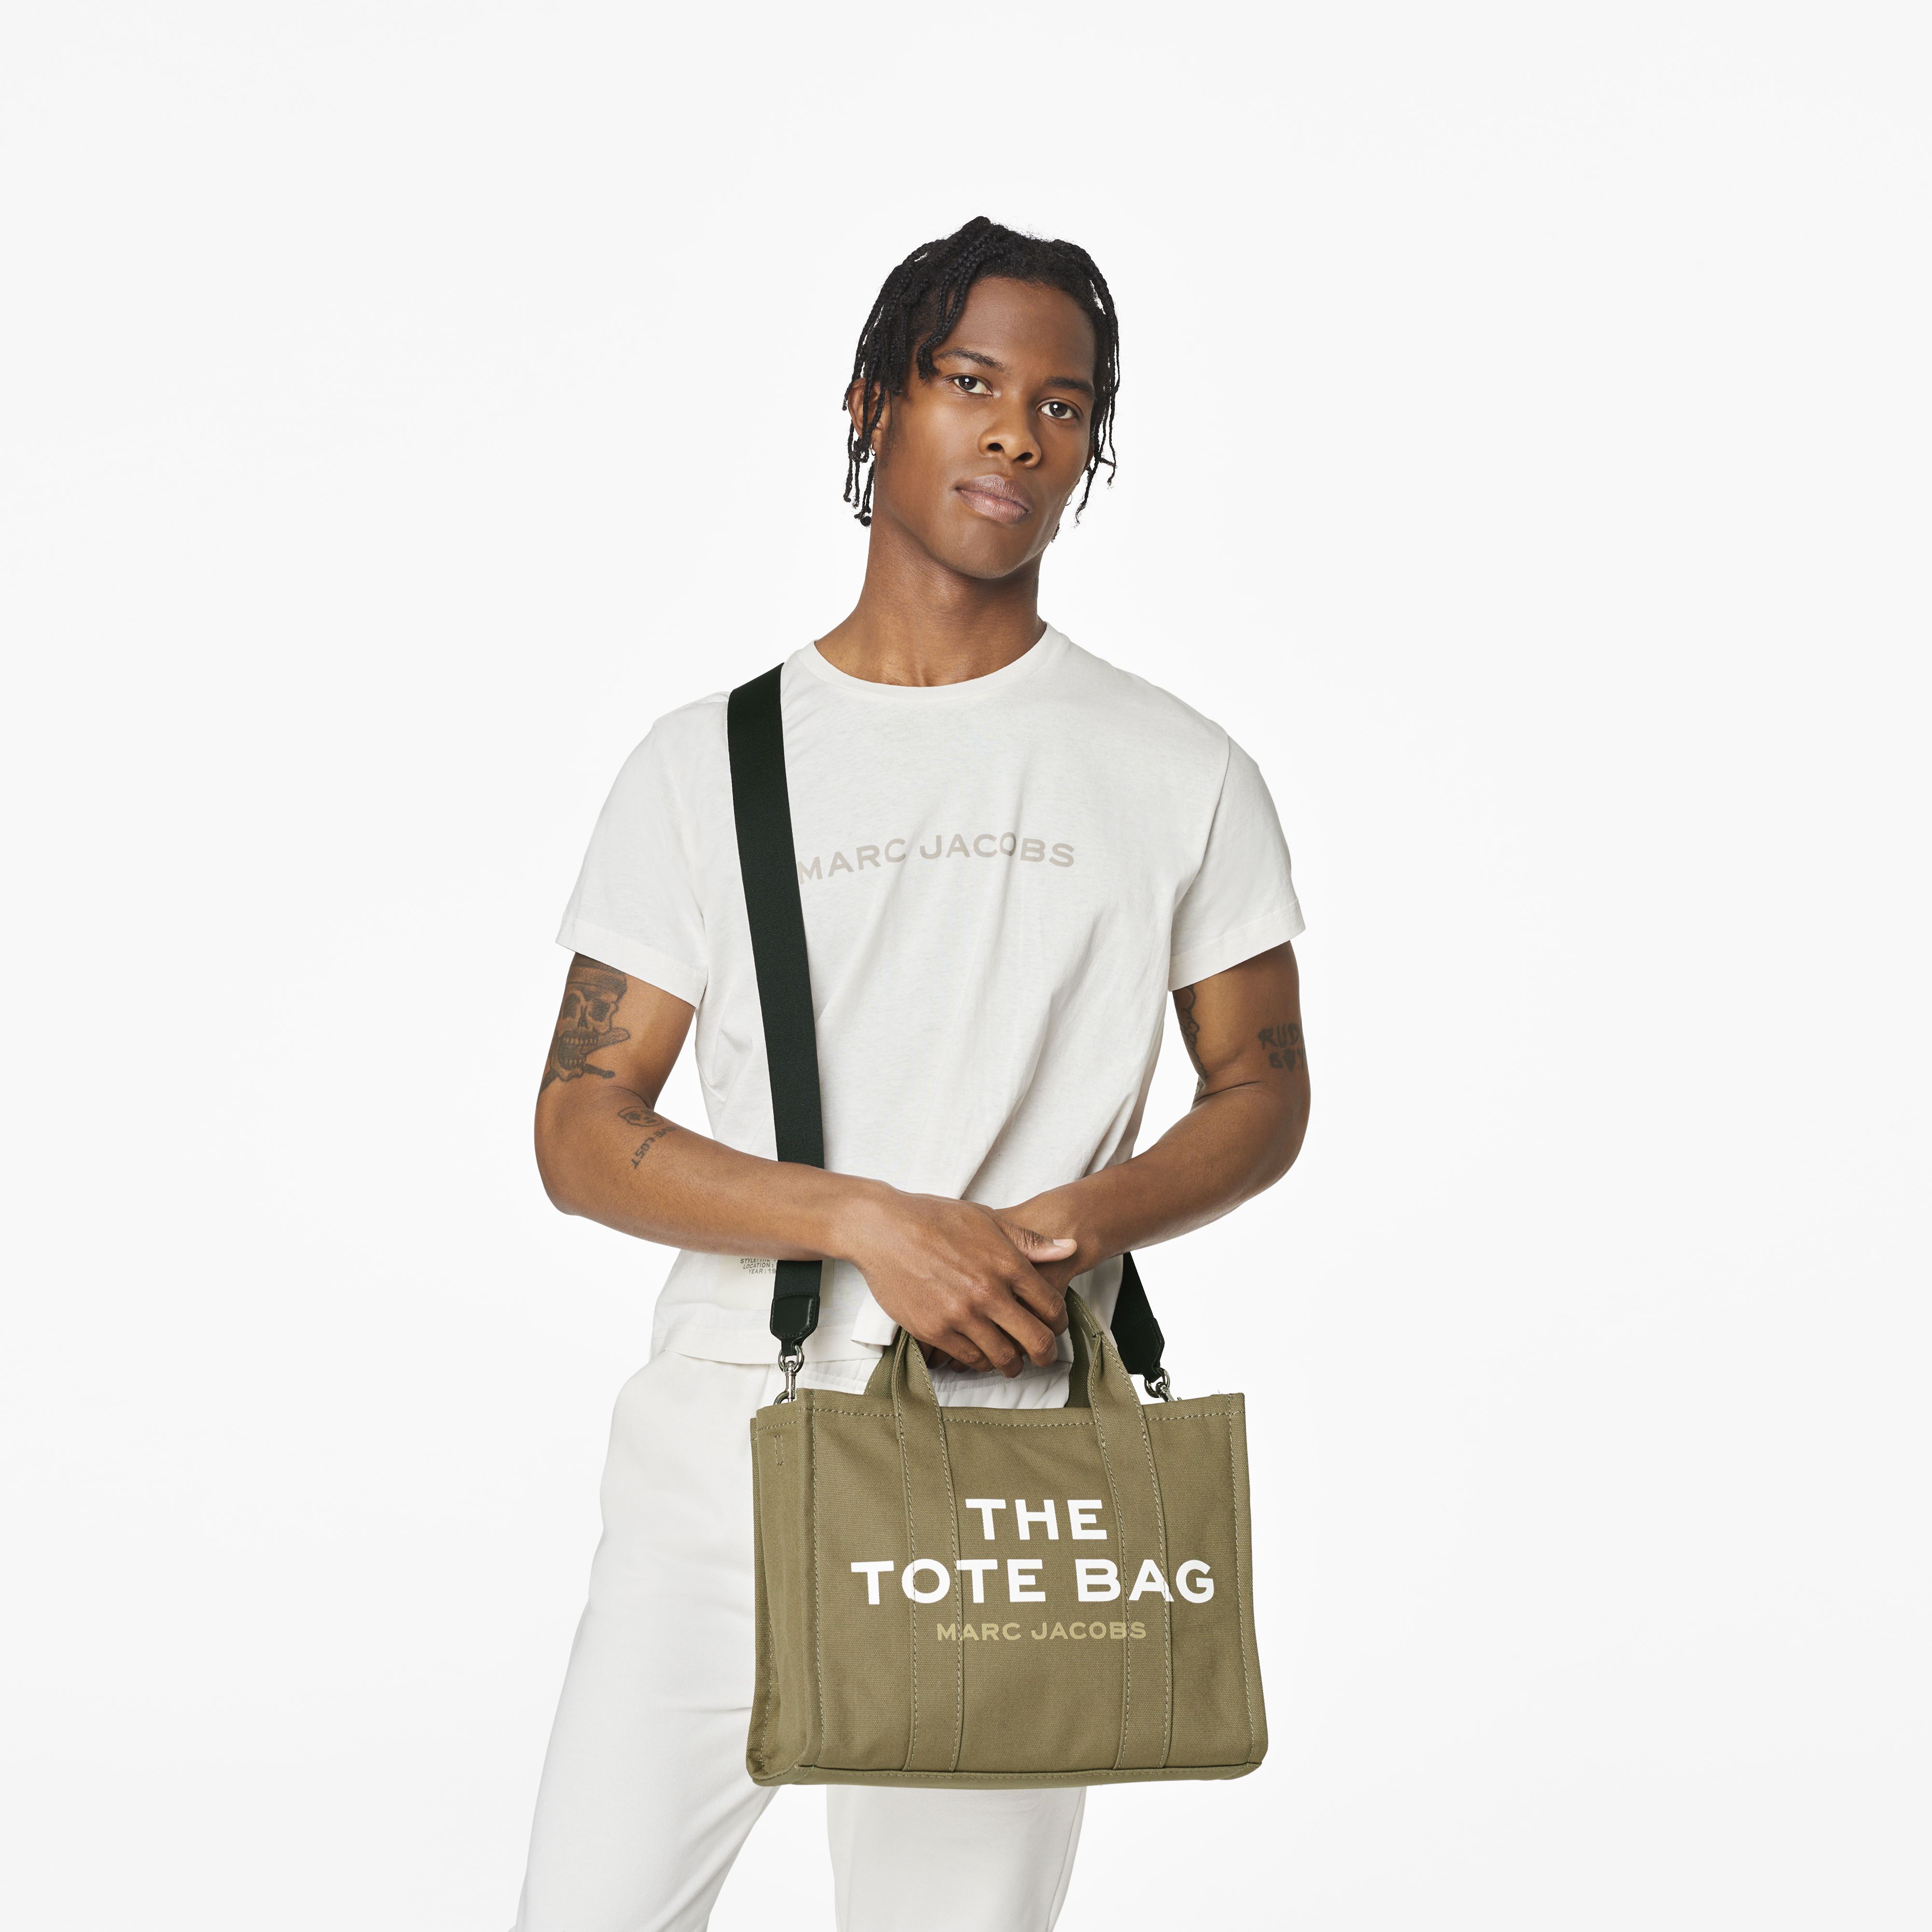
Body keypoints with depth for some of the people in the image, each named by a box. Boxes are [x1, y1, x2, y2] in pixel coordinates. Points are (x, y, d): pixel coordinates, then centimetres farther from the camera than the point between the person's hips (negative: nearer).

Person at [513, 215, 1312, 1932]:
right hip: (725, 1423, 0)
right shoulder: (709, 763, 6)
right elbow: (582, 1131, 2)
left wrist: (1077, 1225, -9)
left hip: (1009, 1462, 0)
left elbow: (1264, 1097, 12)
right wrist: (870, 1221, -13)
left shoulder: (1182, 776, 6)